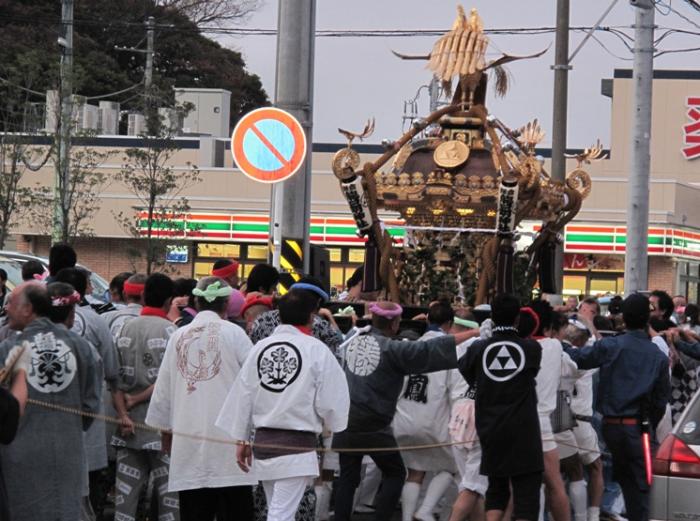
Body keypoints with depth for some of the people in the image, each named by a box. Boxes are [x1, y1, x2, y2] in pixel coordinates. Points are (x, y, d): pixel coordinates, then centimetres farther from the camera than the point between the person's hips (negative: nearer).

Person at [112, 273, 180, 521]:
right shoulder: (169, 329, -8)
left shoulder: (126, 328, 7)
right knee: (168, 491, 1)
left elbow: (115, 377, 2)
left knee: (126, 491, 6)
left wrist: (123, 413, -3)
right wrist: (138, 399, -5)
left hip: (129, 424, 5)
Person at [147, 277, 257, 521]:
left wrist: (165, 428, 24)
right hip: (229, 435, -3)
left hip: (189, 435, 3)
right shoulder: (233, 333, -3)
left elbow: (163, 388, 12)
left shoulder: (178, 337, 7)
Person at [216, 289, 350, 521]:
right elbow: (330, 400, -8)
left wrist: (242, 440, 14)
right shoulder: (316, 350, -10)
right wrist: (332, 428, 13)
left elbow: (243, 396, 6)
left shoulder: (260, 347, 2)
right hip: (298, 446, -5)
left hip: (263, 442, 5)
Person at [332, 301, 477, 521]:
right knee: (395, 474, 10)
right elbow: (431, 349, -12)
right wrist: (471, 333, -8)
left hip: (346, 422, 5)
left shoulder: (353, 342, 5)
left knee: (348, 477, 12)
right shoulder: (392, 349, -10)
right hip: (374, 426, -5)